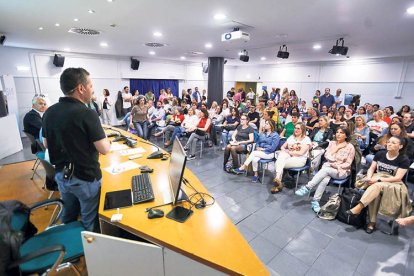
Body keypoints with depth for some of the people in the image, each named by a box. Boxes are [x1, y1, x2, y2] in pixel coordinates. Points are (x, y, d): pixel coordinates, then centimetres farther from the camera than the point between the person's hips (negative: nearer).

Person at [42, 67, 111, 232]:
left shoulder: (49, 112, -2)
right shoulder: (87, 114, -24)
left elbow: (46, 144, 10)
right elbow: (104, 149, -22)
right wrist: (103, 137, -3)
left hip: (61, 175, 7)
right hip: (85, 177, -7)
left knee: (68, 216, 26)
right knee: (89, 221, 12)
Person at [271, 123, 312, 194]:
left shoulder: (306, 139, 0)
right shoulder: (291, 137, 18)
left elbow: (301, 153, -11)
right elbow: (282, 147, 14)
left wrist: (289, 152, -8)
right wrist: (285, 151, -8)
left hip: (300, 160, -5)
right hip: (289, 156, 5)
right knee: (282, 154, -32)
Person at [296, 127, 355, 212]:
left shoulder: (350, 147, -1)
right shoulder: (332, 143, 10)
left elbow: (348, 163, -3)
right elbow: (327, 156, 2)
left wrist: (337, 166, -17)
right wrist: (336, 148, -8)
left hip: (342, 171, -2)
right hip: (328, 167, 3)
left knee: (325, 169, -36)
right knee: (325, 179, -33)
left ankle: (307, 188, -34)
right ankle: (315, 201, -33)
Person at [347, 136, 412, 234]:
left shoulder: (404, 160, -5)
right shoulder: (380, 154, 5)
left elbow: (397, 178, -12)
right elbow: (371, 168, 7)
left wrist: (379, 180, -23)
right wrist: (369, 178, -14)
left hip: (393, 184, -3)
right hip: (376, 180, 3)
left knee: (377, 186, -37)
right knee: (375, 192, -32)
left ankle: (358, 207, -40)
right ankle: (372, 222, -27)